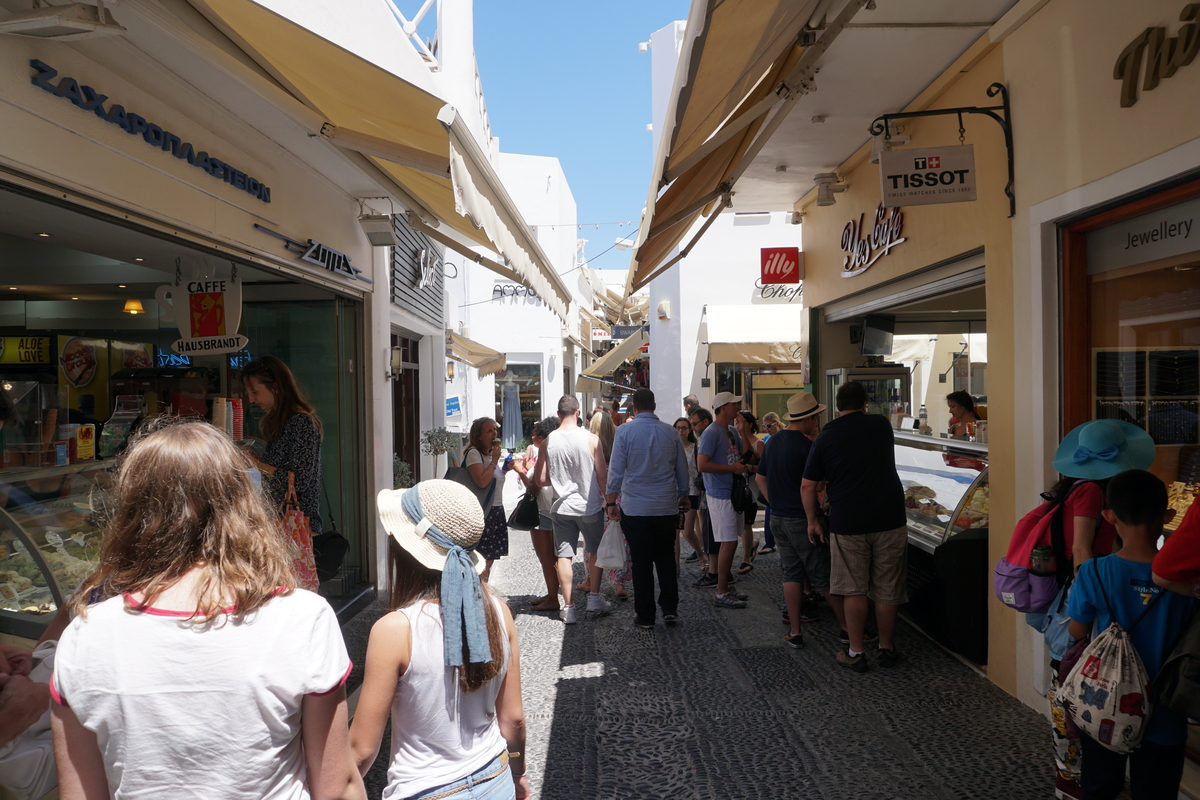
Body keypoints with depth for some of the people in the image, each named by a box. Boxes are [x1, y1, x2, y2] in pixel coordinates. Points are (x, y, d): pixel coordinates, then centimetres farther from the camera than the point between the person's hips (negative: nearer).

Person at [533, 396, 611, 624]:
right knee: (596, 551, 18)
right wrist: (608, 499, 8)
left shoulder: (548, 442, -5)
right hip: (590, 506, -1)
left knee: (564, 556, 7)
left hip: (562, 507, 1)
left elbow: (540, 480, -2)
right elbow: (602, 476, -7)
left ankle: (568, 607, 10)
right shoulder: (591, 439, -11)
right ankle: (594, 598, 22)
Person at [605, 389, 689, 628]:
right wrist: (683, 496, 25)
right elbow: (682, 469, 11)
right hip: (667, 507, 3)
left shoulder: (624, 431, -7)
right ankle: (670, 609, 14)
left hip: (635, 509, -2)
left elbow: (616, 471, -6)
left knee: (642, 563, 5)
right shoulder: (670, 432, 2)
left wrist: (611, 501, 4)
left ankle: (644, 615, 13)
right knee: (666, 559, 15)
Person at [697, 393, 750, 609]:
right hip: (720, 495, -9)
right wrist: (732, 468, -17)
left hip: (732, 493, 9)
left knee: (729, 542, 13)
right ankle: (721, 594, 2)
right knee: (728, 543, -7)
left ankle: (725, 588, 23)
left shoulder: (731, 432, 14)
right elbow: (702, 465, -23)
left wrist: (742, 465, 5)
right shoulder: (711, 433, -15)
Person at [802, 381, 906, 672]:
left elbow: (808, 486, -1)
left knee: (853, 589, 8)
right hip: (890, 518, 2)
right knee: (888, 589, 11)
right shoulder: (882, 425, 4)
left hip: (848, 523, -1)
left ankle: (855, 653, 14)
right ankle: (887, 648, 23)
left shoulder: (826, 437, -2)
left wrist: (812, 521, 10)